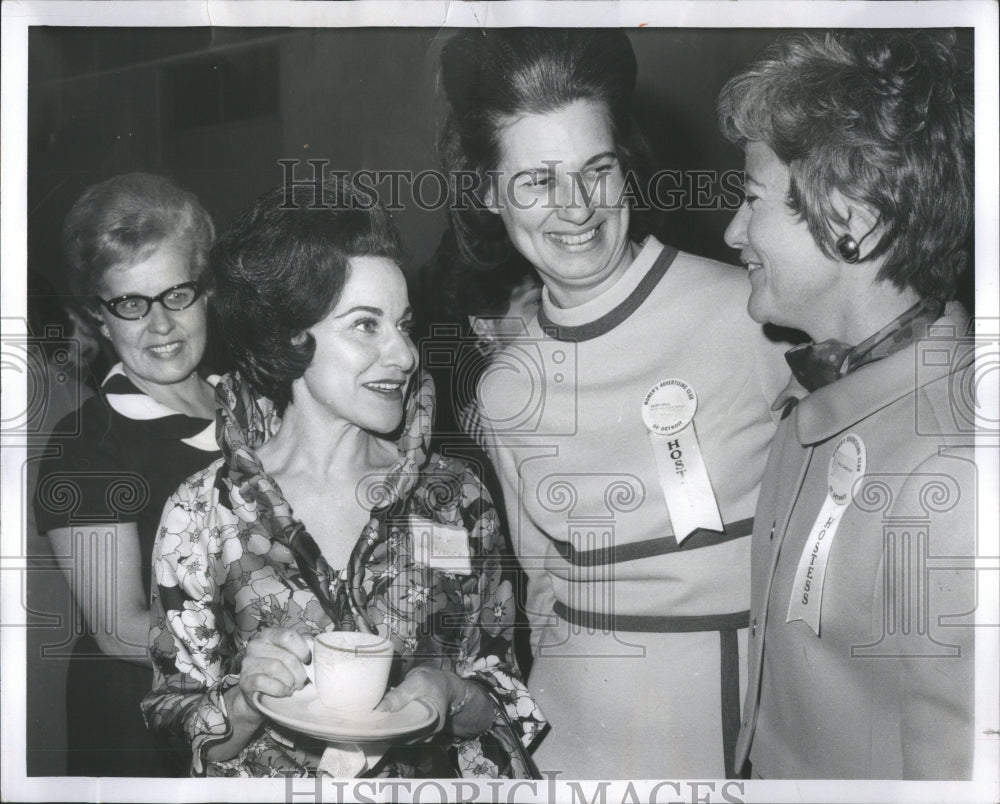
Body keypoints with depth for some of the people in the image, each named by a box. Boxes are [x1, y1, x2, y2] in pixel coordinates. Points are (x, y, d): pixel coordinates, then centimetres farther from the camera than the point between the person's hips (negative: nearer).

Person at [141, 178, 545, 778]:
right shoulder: (203, 513, -3)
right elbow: (177, 721, 2)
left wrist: (451, 693, -12)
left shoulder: (455, 496, 0)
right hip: (273, 780, 0)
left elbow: (505, 695, 6)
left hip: (438, 774, 1)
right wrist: (246, 701, -15)